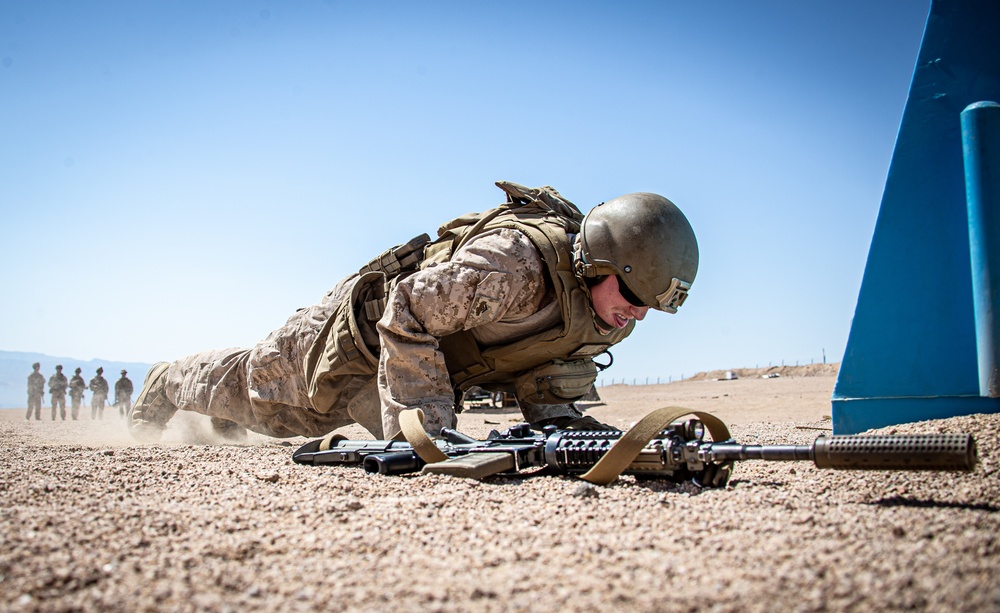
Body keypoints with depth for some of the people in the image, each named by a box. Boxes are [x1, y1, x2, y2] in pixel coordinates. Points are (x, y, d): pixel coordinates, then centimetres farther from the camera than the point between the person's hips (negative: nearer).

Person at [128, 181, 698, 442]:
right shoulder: (514, 262, -41)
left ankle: (220, 416, 56)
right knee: (251, 385, 18)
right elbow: (406, 316, -36)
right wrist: (427, 423, -35)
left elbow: (546, 374, -1)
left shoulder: (607, 319, -13)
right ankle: (168, 383, 49)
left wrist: (562, 421, -21)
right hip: (362, 330, -6)